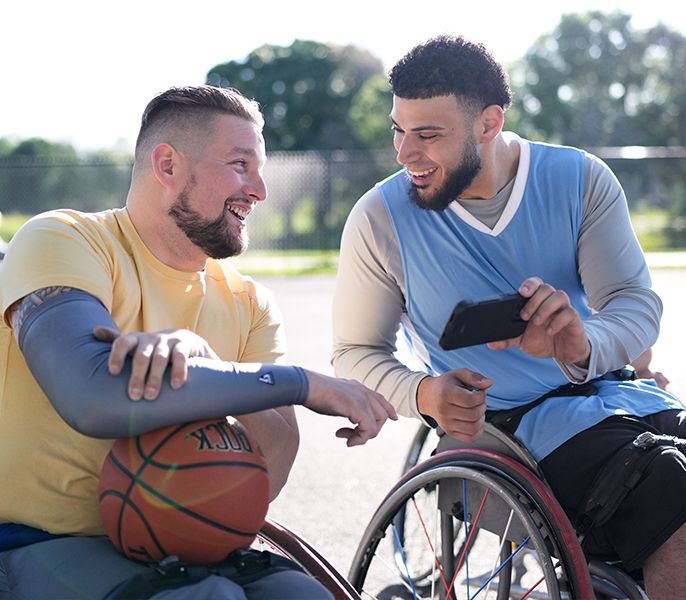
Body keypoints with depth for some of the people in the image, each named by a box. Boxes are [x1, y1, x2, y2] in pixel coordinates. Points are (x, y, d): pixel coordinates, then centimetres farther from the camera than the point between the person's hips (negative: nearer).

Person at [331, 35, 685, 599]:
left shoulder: (580, 178, -1)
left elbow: (638, 301, -8)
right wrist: (422, 393, -20)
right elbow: (355, 351, 3)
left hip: (604, 389, 4)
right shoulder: (380, 218, -4)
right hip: (502, 421, -3)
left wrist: (585, 345, -32)